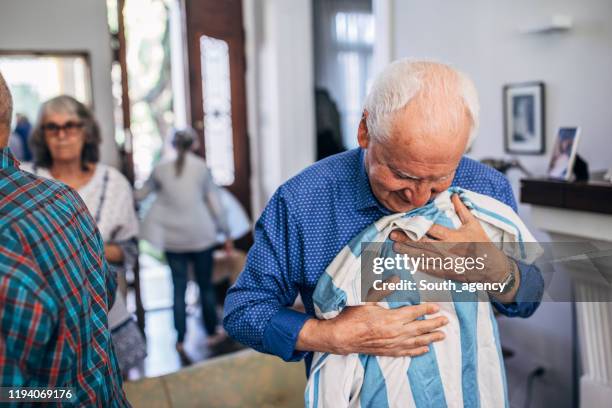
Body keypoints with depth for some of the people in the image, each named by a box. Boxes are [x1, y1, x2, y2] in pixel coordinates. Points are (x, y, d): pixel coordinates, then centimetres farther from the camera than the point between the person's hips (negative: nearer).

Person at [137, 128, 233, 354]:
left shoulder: (161, 169, 2)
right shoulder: (202, 167, -3)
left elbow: (140, 195, 13)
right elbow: (215, 203, -2)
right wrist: (226, 233, 5)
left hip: (173, 239, 2)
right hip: (201, 236, -1)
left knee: (178, 288, 7)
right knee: (205, 285, 11)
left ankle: (180, 340, 9)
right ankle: (212, 333, 22)